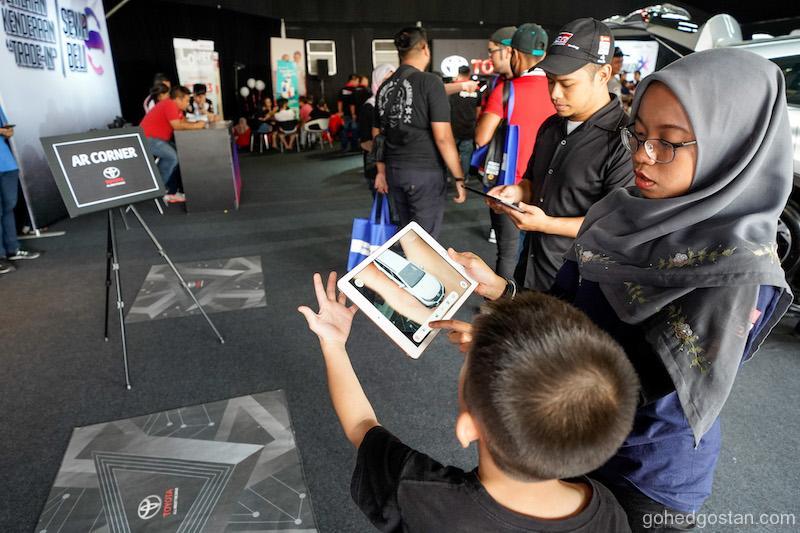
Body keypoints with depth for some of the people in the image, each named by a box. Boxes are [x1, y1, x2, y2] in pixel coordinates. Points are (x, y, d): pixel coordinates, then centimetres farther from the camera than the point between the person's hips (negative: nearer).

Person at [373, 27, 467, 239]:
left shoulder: (385, 86, 8)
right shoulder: (429, 82, -10)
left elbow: (377, 135, 14)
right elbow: (442, 137, -15)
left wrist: (381, 171, 24)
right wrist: (459, 177, -8)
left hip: (394, 171, 6)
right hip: (425, 173, -6)